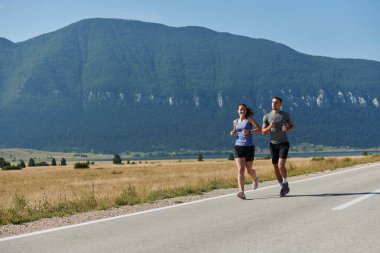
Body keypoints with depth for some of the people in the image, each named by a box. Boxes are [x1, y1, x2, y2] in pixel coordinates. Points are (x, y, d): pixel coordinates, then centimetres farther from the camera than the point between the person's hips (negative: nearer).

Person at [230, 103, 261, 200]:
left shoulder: (250, 119, 1)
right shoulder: (235, 122, 12)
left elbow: (259, 129, -6)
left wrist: (249, 131, -20)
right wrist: (232, 133, 4)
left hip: (249, 147, -2)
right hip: (238, 147, 2)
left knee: (249, 170, 9)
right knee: (240, 170, -14)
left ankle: (255, 179, 46)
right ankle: (241, 192, -23)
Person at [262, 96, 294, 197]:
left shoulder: (285, 115, 0)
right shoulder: (266, 116, 3)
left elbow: (292, 125, 13)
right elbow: (263, 132, 2)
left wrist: (287, 129, -10)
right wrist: (270, 126, -18)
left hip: (284, 143, -3)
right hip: (273, 144, 3)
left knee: (281, 165, -18)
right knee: (276, 168, 5)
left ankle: (285, 184, 2)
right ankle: (283, 187, 20)